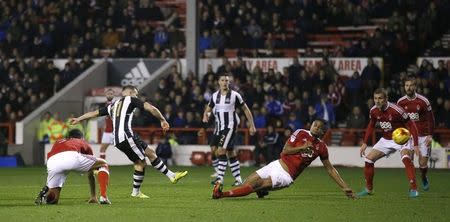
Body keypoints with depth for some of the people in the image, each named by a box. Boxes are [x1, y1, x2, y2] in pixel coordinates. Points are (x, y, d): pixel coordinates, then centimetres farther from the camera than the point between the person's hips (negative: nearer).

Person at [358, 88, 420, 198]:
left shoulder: (396, 110, -26)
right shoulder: (373, 111, -8)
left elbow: (411, 126, -19)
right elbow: (371, 126, 12)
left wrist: (415, 145, -24)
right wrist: (364, 143, 7)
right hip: (386, 140, 6)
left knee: (406, 158, -33)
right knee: (368, 159, -2)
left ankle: (413, 189, -28)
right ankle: (368, 189, 16)